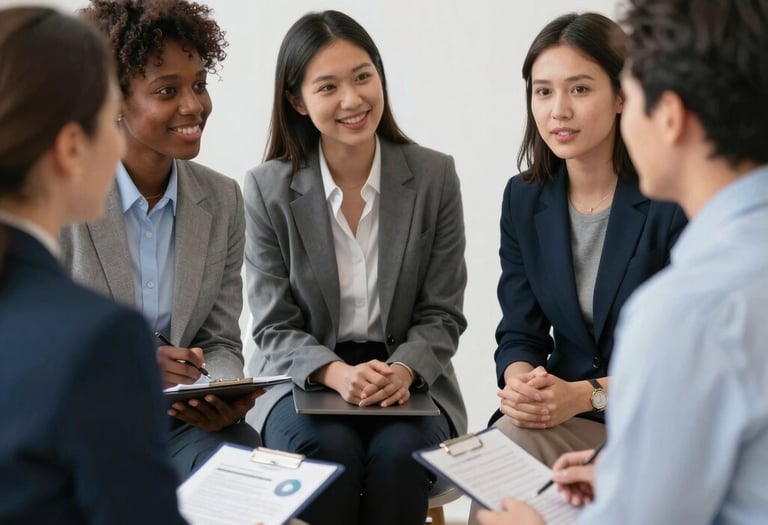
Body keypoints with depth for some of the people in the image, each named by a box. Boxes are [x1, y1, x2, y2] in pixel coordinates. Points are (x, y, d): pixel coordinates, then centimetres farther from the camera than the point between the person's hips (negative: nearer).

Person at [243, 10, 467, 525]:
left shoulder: (434, 176, -2)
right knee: (328, 449, -32)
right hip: (306, 380, 0)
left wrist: (402, 370, -21)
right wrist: (336, 373, -23)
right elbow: (275, 327, -2)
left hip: (410, 381, 1)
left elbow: (442, 315, 1)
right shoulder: (267, 188, -3)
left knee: (398, 452, -31)